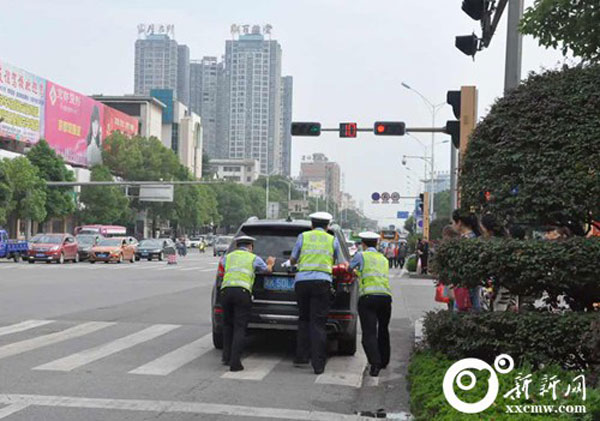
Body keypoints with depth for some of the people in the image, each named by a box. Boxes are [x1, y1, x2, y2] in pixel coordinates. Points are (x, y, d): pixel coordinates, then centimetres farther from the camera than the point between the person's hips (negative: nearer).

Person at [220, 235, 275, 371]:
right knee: (240, 328, -2)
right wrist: (270, 263, 59)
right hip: (242, 291, -3)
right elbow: (268, 270, 35)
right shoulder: (254, 258, 18)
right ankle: (235, 362, -10)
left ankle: (227, 356, 17)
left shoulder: (228, 257, 23)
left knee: (227, 325, 20)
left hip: (226, 290, 3)